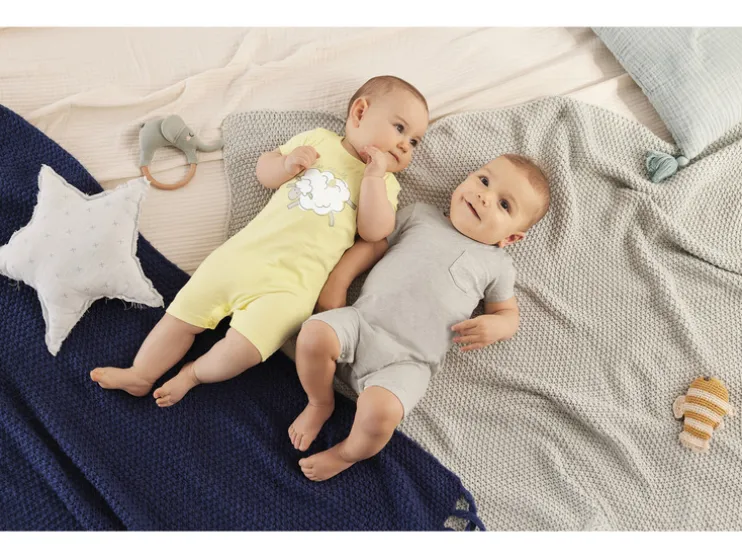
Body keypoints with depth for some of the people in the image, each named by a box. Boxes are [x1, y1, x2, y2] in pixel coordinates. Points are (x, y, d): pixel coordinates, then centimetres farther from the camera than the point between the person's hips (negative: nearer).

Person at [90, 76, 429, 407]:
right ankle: (139, 375, 24)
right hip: (239, 255, 3)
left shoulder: (384, 184, 10)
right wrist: (288, 163, -4)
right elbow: (263, 171, 16)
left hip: (291, 283, -2)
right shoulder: (318, 140, 12)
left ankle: (194, 374, 9)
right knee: (182, 315, 5)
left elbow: (374, 232, -6)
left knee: (243, 348, -20)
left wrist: (374, 175, -11)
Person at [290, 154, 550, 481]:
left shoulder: (496, 265, 14)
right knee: (314, 334, -29)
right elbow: (367, 248, 16)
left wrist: (496, 325, -2)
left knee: (380, 414, -30)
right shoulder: (420, 215, 16)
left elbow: (508, 312, 22)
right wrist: (336, 285, 4)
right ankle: (320, 404, 4)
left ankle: (346, 455, 7)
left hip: (405, 362, -1)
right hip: (360, 323, 2)